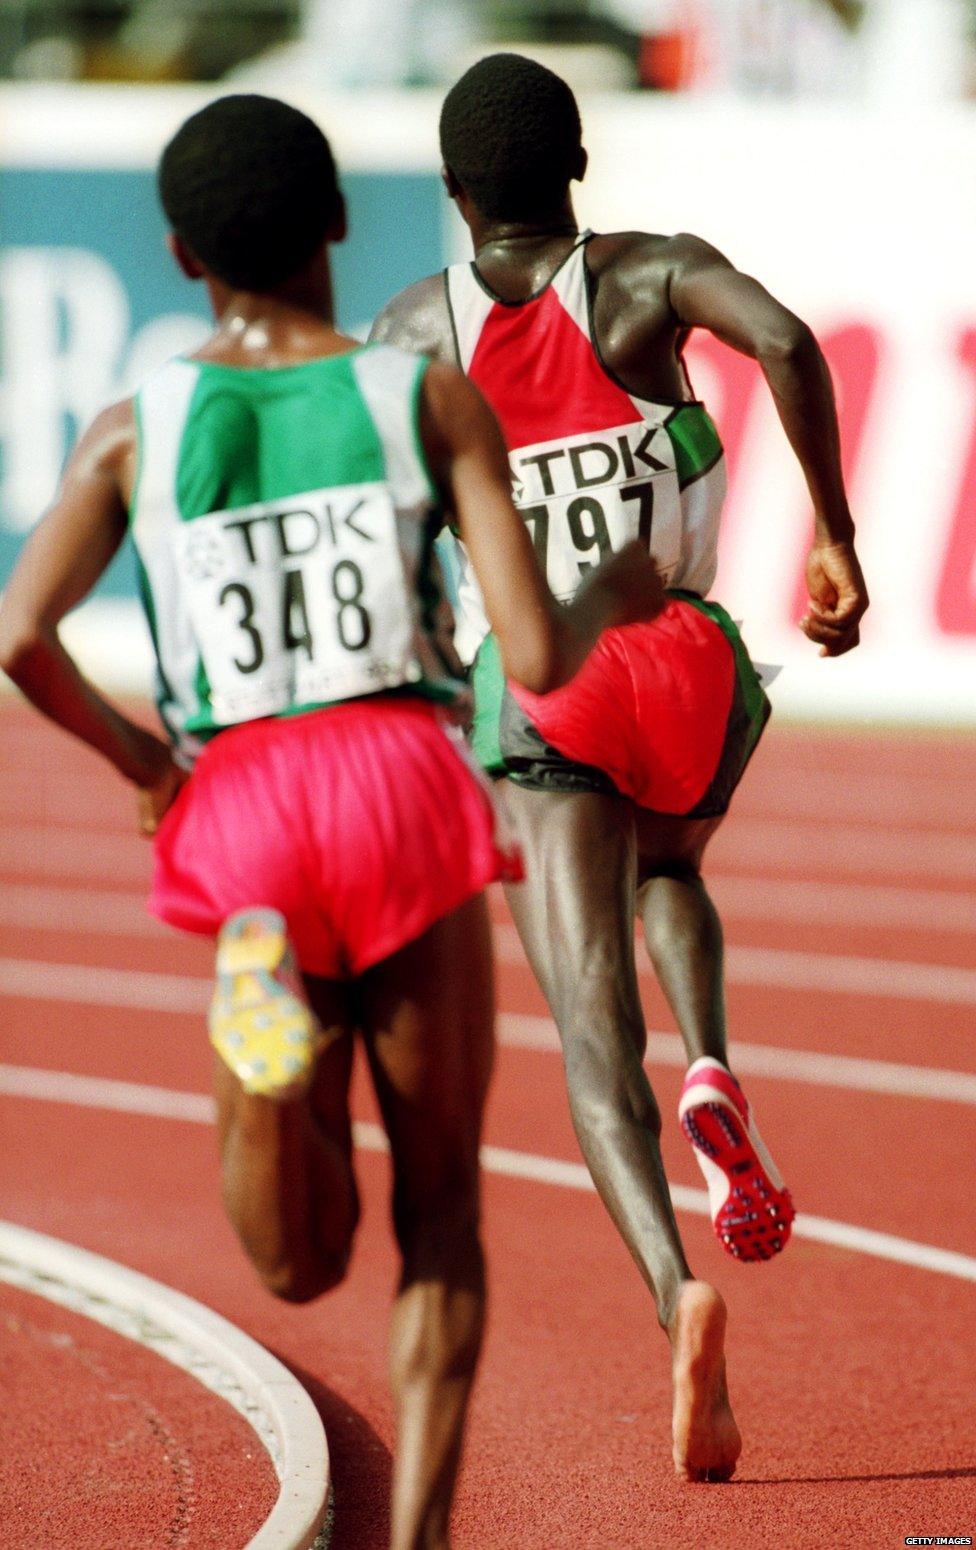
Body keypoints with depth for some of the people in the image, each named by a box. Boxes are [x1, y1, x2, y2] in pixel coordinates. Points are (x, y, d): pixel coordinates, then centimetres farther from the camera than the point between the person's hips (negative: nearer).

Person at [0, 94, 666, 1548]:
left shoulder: (139, 427, 8)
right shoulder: (434, 396, 4)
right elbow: (539, 661, -1)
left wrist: (137, 755, 13)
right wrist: (613, 597, 21)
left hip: (239, 820, 1)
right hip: (403, 781, -1)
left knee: (302, 1264, 10)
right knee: (440, 1217, 13)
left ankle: (271, 1036, -23)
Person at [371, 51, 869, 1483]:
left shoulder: (413, 332, 5)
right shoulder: (651, 277, 2)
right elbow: (787, 342, -18)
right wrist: (836, 533, -10)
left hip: (532, 694, -1)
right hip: (687, 665, 1)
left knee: (594, 1035, -7)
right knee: (666, 876, 34)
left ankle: (674, 1288, -31)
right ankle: (712, 1073, 4)